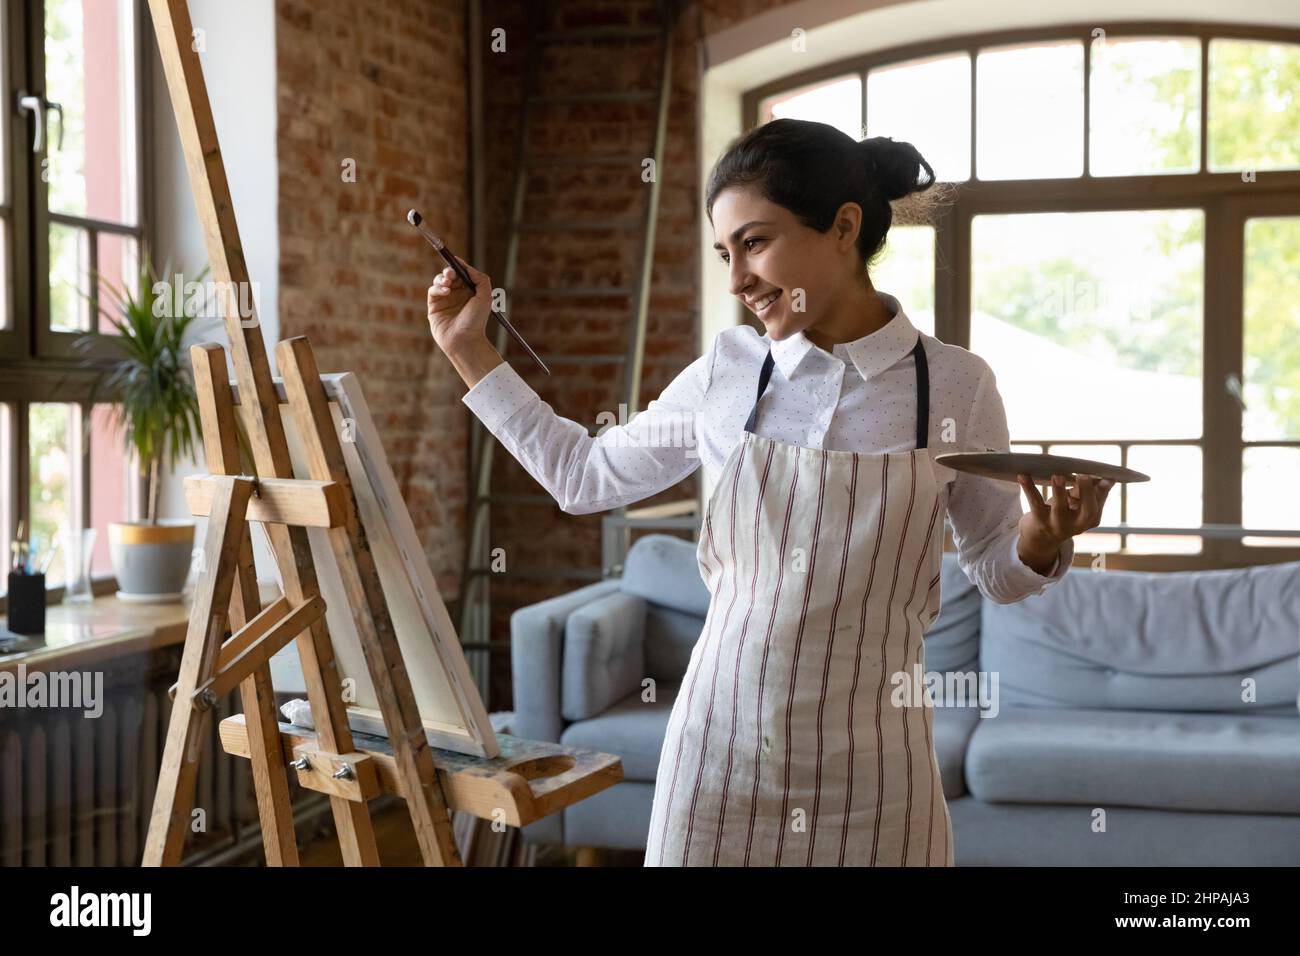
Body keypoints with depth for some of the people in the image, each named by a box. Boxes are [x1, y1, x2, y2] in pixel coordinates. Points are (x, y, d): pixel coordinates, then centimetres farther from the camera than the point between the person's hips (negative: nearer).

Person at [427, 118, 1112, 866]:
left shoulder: (957, 384, -6)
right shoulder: (726, 374, -1)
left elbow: (997, 571, 5)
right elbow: (583, 475, 13)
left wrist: (1046, 536, -16)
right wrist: (470, 351, 10)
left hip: (869, 773, -1)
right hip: (721, 752, 1)